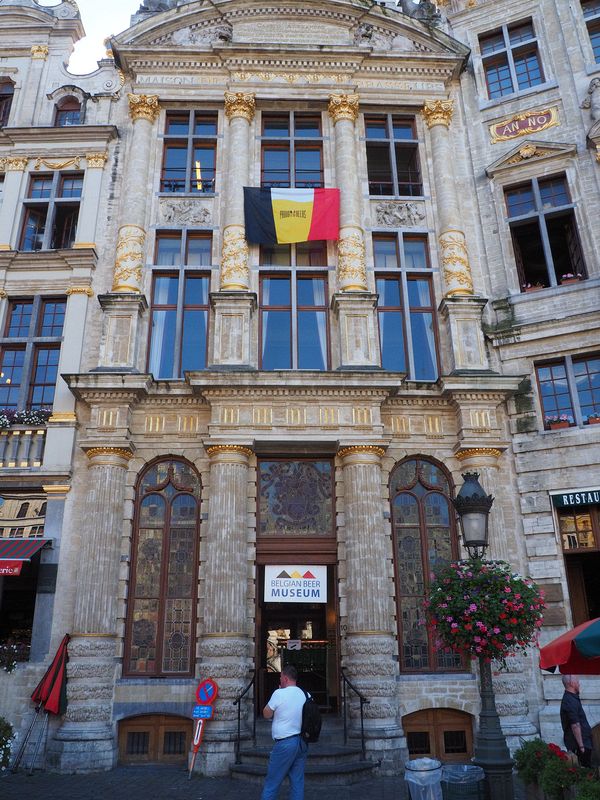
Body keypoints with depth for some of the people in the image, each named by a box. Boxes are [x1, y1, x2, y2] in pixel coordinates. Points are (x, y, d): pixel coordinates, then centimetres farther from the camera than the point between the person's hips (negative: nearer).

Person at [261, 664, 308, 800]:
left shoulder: (279, 693, -12)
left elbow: (266, 714, -1)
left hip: (285, 743, -6)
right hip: (302, 743, 6)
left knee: (271, 783, 3)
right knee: (298, 783, 10)